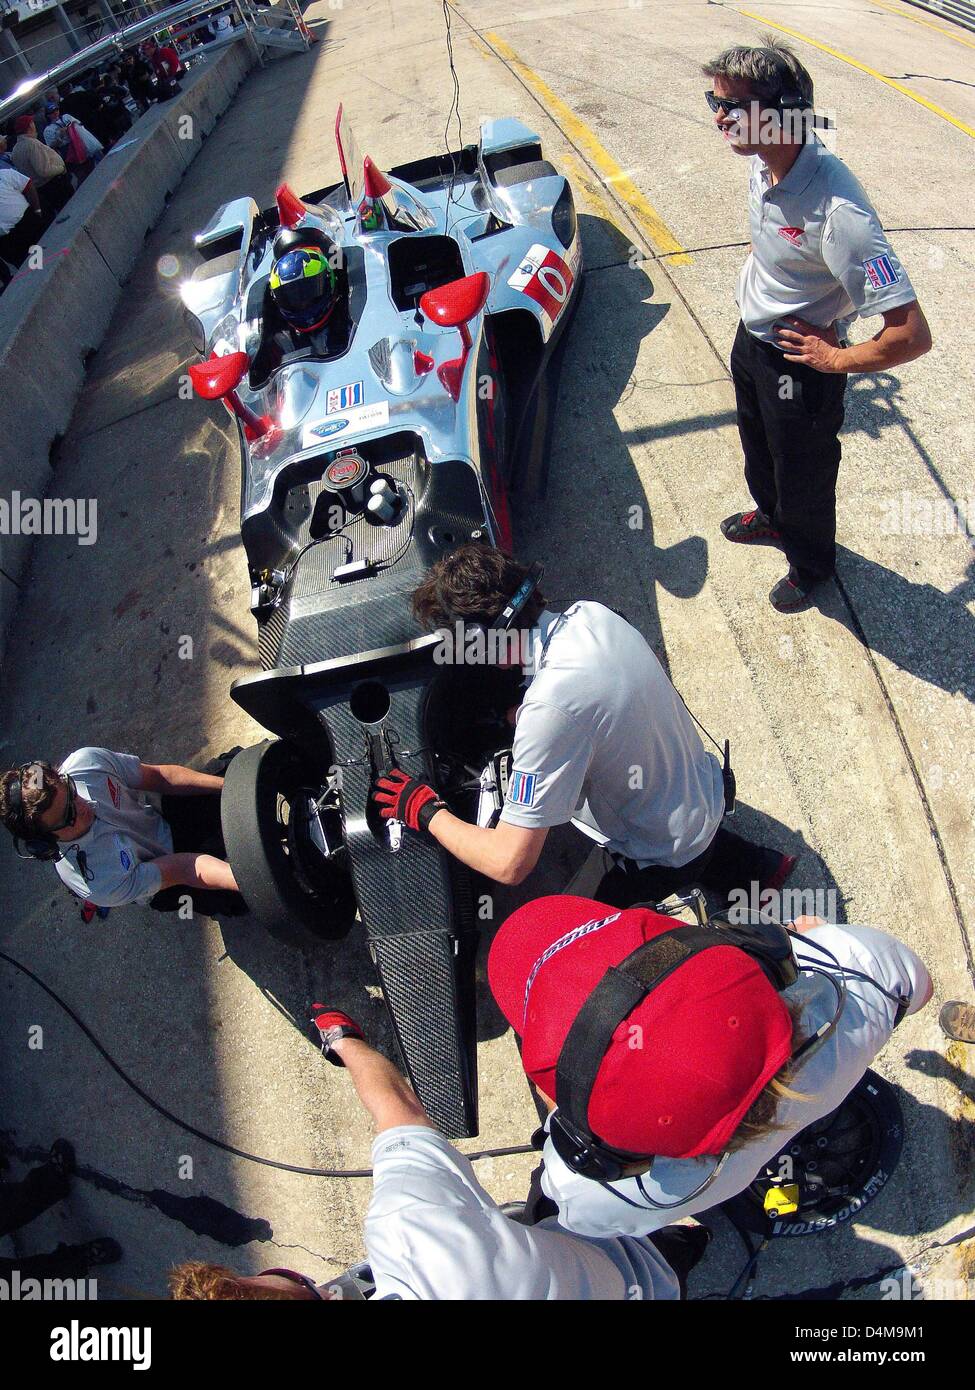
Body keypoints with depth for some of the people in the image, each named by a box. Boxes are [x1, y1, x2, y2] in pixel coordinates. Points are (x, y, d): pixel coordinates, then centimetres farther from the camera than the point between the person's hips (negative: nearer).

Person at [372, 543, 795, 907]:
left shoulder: (550, 709, -37)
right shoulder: (592, 614, -13)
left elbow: (509, 864, -30)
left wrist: (427, 812, -17)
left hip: (661, 860, -7)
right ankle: (753, 863, 30)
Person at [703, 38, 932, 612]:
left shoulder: (836, 210, -35)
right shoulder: (765, 162, -11)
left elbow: (913, 334, -35)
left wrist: (835, 359, -22)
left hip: (800, 364, -7)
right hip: (751, 336, 8)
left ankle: (811, 564, 44)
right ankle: (771, 516, 61)